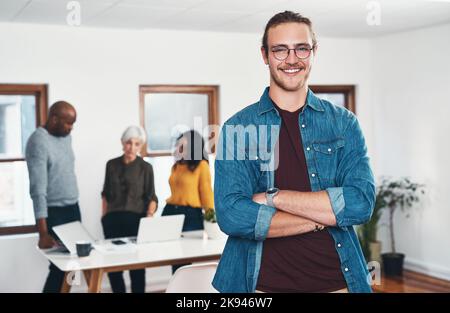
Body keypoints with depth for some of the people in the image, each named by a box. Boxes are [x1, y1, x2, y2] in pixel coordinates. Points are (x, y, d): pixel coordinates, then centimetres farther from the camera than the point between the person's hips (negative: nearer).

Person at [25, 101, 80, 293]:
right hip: (54, 213, -8)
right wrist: (43, 232, -28)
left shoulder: (65, 137, 8)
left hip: (73, 209, 8)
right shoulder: (38, 142, -19)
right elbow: (38, 189, -24)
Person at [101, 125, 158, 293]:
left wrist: (150, 214, -18)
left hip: (135, 218, -3)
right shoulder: (111, 164, 8)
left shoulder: (145, 167, 0)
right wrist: (104, 216, 9)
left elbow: (151, 197, -2)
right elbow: (106, 194, 15)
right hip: (113, 219, 3)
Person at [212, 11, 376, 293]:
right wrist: (324, 216, -15)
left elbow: (362, 203, -12)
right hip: (263, 283, -1)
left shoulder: (343, 123, 0)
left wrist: (273, 196, -17)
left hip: (335, 281, 2)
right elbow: (231, 216, -16)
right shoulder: (238, 127, -5)